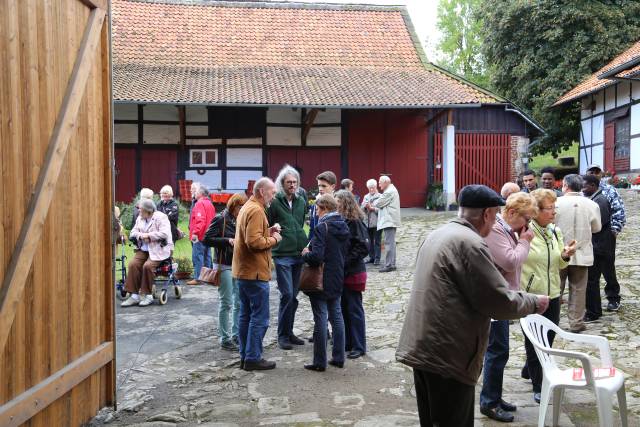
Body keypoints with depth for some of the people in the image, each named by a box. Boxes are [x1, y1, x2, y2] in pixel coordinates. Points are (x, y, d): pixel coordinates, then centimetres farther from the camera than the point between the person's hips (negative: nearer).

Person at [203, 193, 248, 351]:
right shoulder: (220, 219, -8)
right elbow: (206, 240, -12)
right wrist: (228, 240, -20)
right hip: (225, 265, -6)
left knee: (240, 302, 9)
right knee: (226, 303, 0)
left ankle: (236, 335, 21)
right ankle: (225, 339, 10)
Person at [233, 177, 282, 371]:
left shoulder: (247, 207, 16)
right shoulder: (256, 210, -17)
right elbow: (254, 242, -25)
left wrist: (268, 231, 7)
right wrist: (274, 239, -11)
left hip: (243, 271, 11)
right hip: (255, 273, -10)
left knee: (246, 315, 14)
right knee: (260, 317, -3)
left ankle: (245, 356, 22)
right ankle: (253, 358, 2)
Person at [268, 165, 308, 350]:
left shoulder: (301, 201, 10)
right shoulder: (274, 202, -7)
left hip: (299, 254, 6)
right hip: (282, 255, -6)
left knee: (294, 296, 11)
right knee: (287, 295, -6)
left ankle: (289, 332, 23)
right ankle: (283, 336, 6)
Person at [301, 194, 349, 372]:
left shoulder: (322, 227, -19)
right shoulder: (343, 227, 6)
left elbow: (316, 256, -27)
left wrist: (305, 254, -6)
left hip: (321, 282, -8)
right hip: (337, 279, 8)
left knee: (320, 319, 0)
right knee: (336, 316, 15)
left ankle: (320, 362, 8)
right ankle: (339, 357, 23)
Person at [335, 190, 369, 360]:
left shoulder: (355, 222, -14)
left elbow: (363, 248, -16)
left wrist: (345, 262, -17)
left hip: (353, 273, -7)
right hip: (340, 273, 7)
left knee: (355, 310, 3)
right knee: (343, 309, 14)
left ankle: (359, 346, 14)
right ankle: (347, 342, 26)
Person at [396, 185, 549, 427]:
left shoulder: (437, 235, 12)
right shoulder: (470, 243, -17)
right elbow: (500, 302, -16)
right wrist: (534, 303, 2)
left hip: (423, 348, 9)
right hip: (447, 356, -9)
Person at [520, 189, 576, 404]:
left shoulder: (556, 232, 5)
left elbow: (559, 265, 13)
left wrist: (565, 256, -6)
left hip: (552, 295, 6)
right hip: (529, 296, -6)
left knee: (548, 339, 17)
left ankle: (528, 370, 40)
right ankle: (538, 386, 21)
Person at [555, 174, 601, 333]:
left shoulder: (556, 203, -13)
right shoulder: (592, 205, -7)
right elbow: (596, 228, 6)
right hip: (581, 253, 1)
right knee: (578, 289, 10)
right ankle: (576, 323, 15)